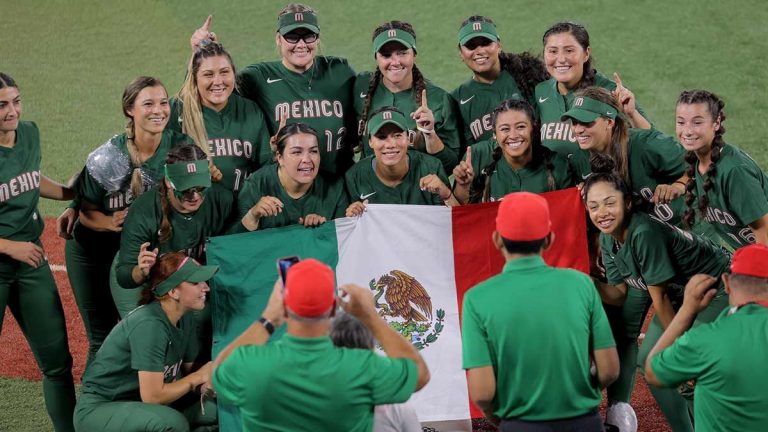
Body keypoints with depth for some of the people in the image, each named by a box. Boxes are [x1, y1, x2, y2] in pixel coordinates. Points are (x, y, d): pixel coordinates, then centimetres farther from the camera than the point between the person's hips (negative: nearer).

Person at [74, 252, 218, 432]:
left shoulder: (185, 319, 0)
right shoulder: (149, 325, -26)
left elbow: (186, 369, 9)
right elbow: (152, 396, -26)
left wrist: (204, 383, -14)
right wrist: (200, 376, -15)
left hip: (138, 405, 8)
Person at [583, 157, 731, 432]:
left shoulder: (644, 233, -32)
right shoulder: (607, 239, -6)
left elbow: (659, 297, -23)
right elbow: (620, 295, -3)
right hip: (679, 292, 9)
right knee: (650, 359, 6)